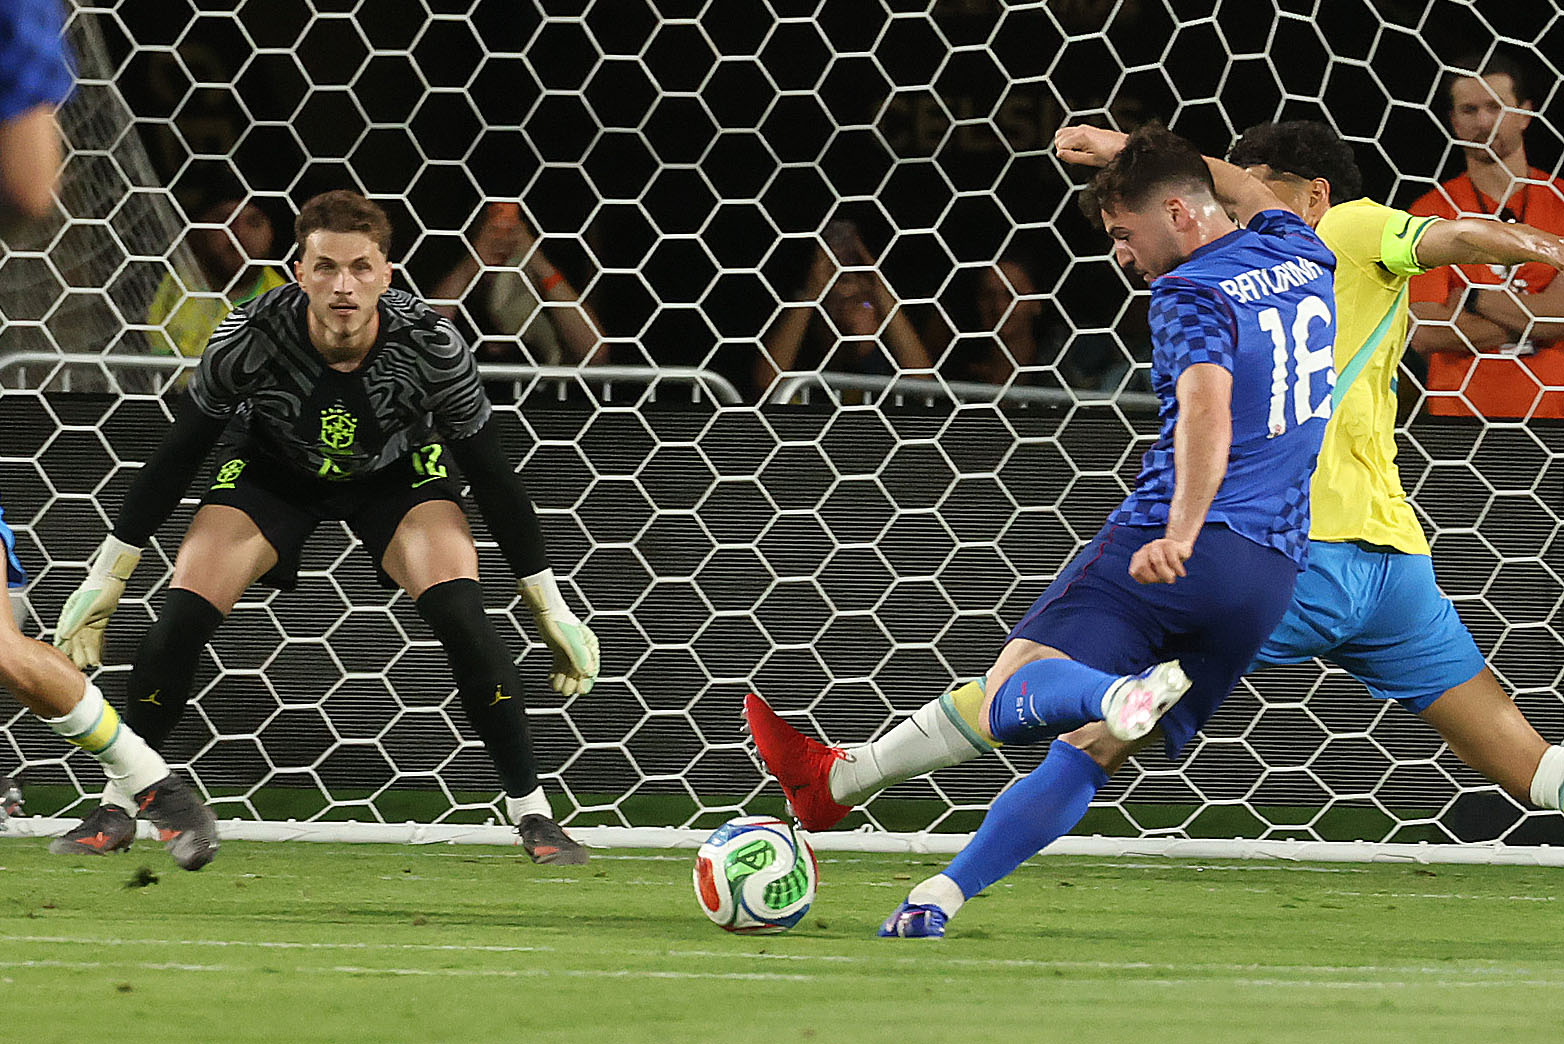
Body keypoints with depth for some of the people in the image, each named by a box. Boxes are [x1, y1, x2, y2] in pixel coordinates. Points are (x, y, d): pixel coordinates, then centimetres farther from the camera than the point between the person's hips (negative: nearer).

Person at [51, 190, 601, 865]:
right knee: (180, 619, -16)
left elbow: (492, 474, -18)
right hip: (276, 473, 1)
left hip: (399, 475, -1)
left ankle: (532, 815, -11)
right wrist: (104, 581, -10)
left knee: (462, 619, -23)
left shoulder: (429, 343, -32)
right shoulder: (251, 337, -32)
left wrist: (551, 609, -12)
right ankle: (117, 806, 3)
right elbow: (176, 457, -16)